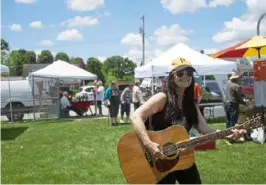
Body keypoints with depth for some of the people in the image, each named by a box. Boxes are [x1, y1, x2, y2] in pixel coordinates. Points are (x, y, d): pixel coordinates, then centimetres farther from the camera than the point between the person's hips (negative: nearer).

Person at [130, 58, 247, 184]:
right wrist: (149, 144, -36)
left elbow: (205, 129, 2)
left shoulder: (190, 104, 7)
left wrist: (229, 133, -13)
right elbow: (135, 116, -25)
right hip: (160, 161, -7)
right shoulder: (163, 98, -14)